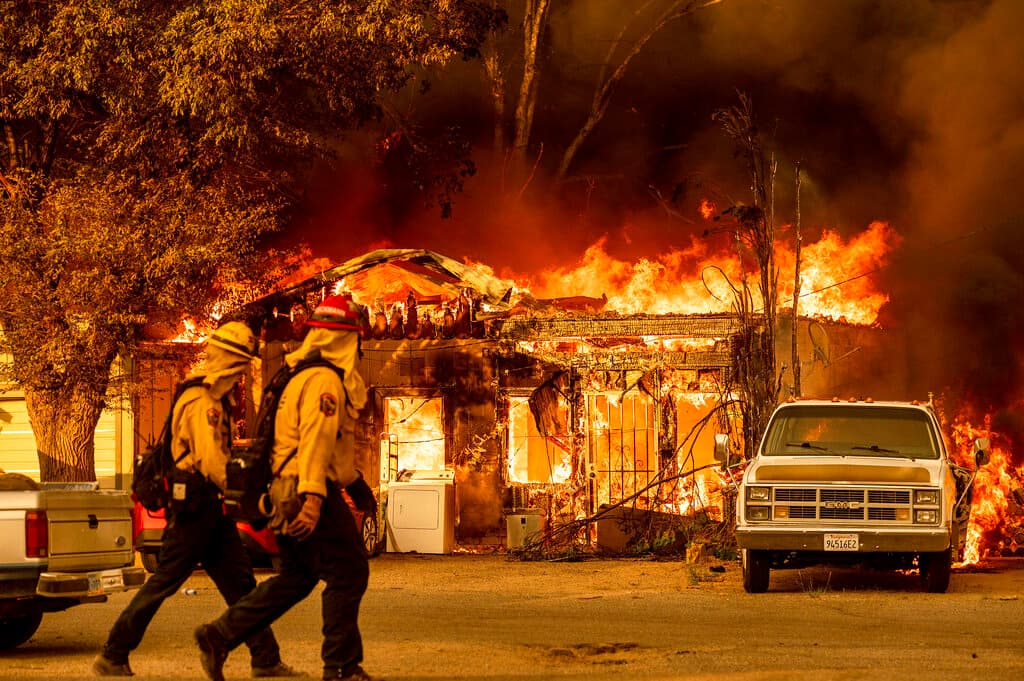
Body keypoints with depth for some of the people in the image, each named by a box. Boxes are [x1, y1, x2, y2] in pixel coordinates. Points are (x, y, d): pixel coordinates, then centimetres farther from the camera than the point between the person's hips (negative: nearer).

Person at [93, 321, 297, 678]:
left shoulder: (217, 401, 16)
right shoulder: (202, 403, -16)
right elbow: (210, 460, -24)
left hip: (211, 506, 10)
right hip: (193, 504, -10)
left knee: (240, 583, 6)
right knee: (165, 581, -4)